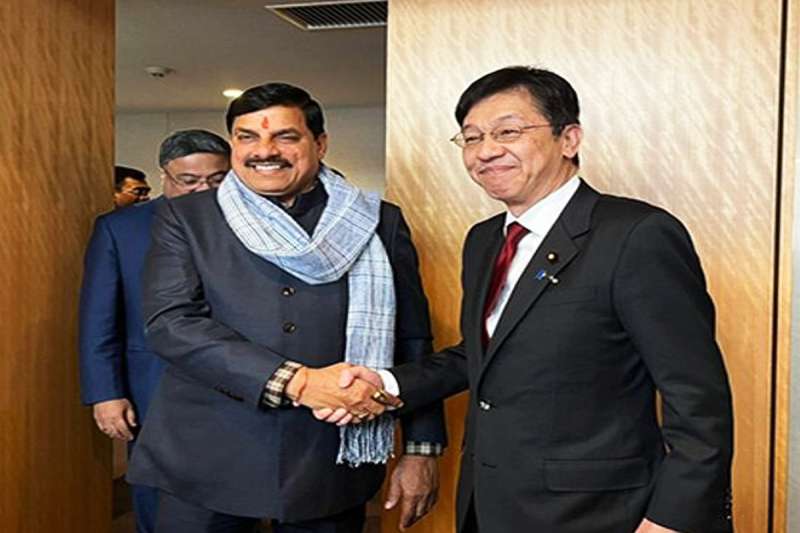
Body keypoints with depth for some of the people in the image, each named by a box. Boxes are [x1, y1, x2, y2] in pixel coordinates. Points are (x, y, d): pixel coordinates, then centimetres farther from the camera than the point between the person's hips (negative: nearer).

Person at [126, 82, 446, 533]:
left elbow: (412, 342, 7)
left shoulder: (380, 222, 4)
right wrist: (296, 382, -19)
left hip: (331, 468, 1)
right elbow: (171, 323, -11)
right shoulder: (185, 218, 2)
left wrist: (422, 449, 3)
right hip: (208, 464, 0)